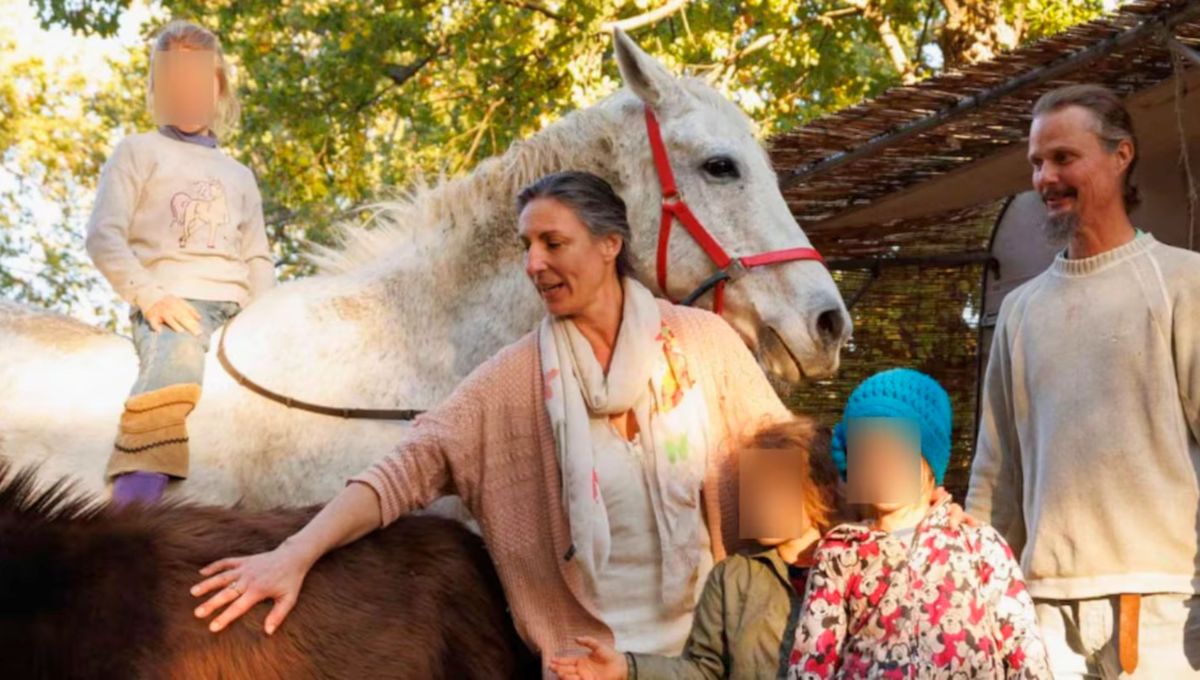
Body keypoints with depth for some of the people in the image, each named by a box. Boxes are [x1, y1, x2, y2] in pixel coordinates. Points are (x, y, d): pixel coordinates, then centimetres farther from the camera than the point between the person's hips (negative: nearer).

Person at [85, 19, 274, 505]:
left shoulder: (239, 175, 32)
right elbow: (104, 236, 5)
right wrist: (150, 296, -12)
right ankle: (139, 489, -52)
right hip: (171, 302, -5)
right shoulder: (138, 152, 18)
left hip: (235, 307, 5)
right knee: (174, 373, -40)